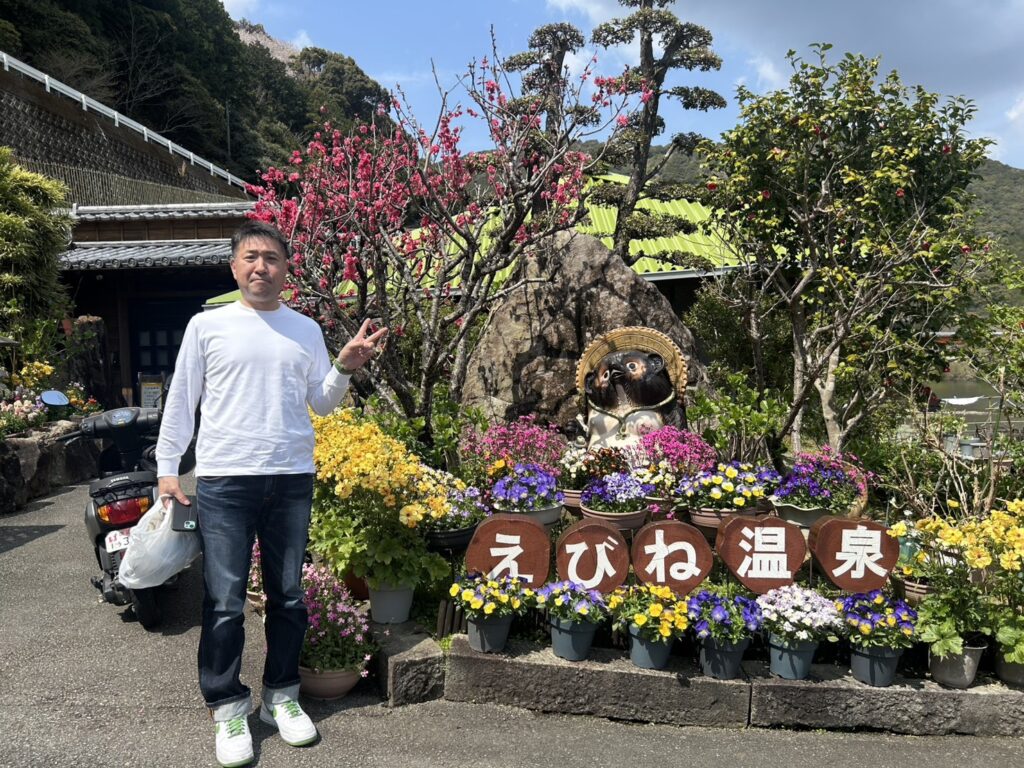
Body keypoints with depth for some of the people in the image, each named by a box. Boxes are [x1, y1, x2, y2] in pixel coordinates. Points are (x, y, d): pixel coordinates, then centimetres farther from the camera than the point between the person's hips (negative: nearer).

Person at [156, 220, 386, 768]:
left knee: (288, 596, 10)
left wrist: (345, 368, -8)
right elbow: (180, 401, 5)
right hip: (223, 480, -2)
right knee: (224, 601, 2)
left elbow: (322, 404, 9)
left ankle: (280, 696, 27)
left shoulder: (306, 330, 9)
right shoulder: (207, 326, 3)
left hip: (292, 479, 2)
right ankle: (228, 707, 19)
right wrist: (167, 467, 1)